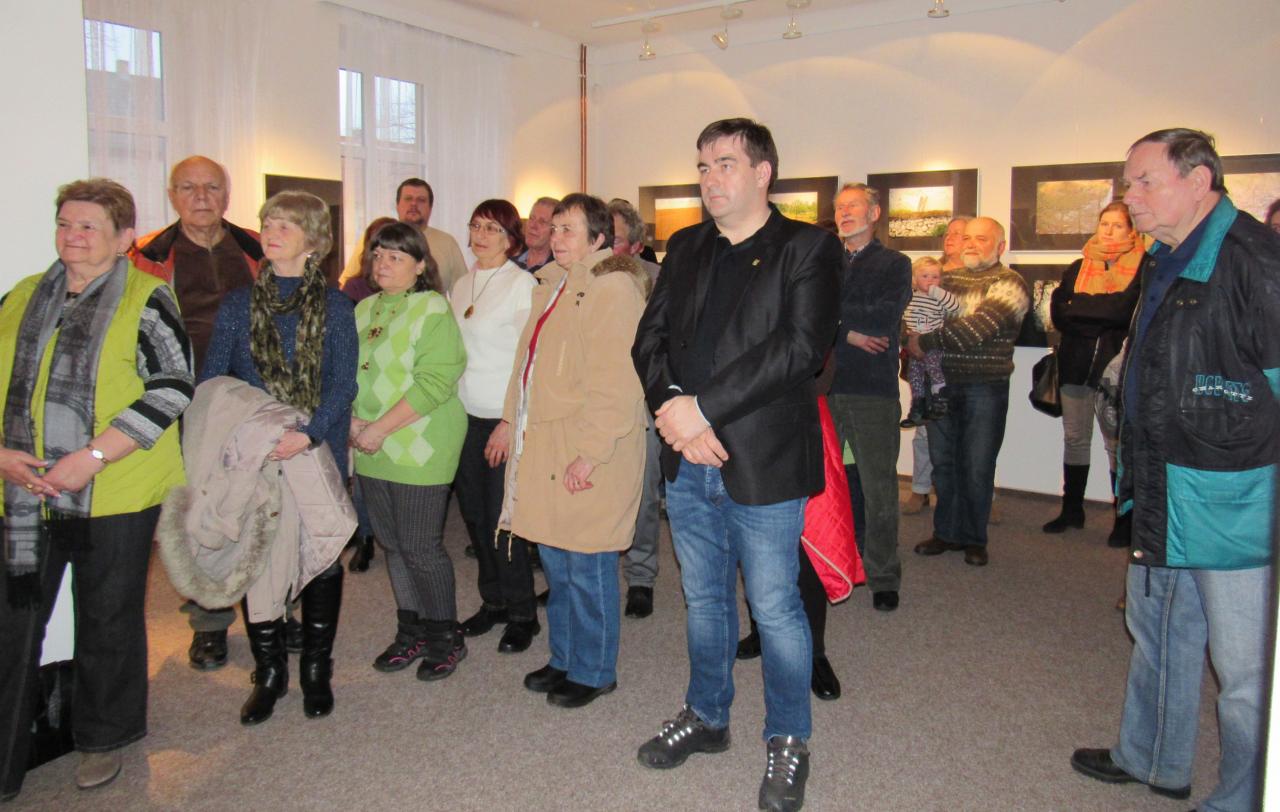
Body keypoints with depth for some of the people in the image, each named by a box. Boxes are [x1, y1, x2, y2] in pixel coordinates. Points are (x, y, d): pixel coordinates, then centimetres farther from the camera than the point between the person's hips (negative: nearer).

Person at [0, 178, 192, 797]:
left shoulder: (146, 301, -4)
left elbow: (171, 389, -12)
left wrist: (93, 456, -18)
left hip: (114, 497, -4)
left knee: (108, 624, 11)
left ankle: (102, 738, 33)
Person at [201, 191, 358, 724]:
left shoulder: (333, 306, 0)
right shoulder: (238, 306, 6)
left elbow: (343, 384, -7)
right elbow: (211, 382, 5)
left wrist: (308, 434, -22)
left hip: (318, 452, -1)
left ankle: (316, 669, 23)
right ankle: (269, 671, 21)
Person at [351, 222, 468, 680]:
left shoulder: (433, 309, -9)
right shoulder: (365, 309, 13)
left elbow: (434, 382, -19)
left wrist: (380, 428, -19)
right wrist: (351, 418, -5)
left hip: (420, 451, -7)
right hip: (372, 453, 7)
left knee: (421, 548, -1)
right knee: (392, 544, 14)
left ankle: (445, 638, 17)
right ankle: (411, 632, 29)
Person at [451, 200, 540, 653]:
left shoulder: (522, 284, -7)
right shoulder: (461, 286, 13)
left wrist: (512, 421, -16)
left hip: (506, 418, -6)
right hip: (466, 415, 6)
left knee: (502, 517, -4)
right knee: (474, 513, 11)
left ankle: (522, 615, 12)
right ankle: (493, 601, 28)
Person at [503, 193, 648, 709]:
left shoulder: (612, 289, -13)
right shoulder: (551, 286, 16)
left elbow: (615, 384, -21)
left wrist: (589, 451, -23)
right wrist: (513, 421, 18)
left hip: (585, 457, -9)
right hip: (542, 447, 9)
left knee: (586, 569, 2)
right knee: (555, 564, 17)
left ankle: (593, 671, 20)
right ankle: (565, 660, 33)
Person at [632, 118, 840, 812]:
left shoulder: (808, 249, -5)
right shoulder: (685, 248, 13)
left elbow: (800, 347, -17)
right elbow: (650, 337, 8)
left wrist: (701, 407, -20)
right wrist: (672, 409, -11)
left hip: (764, 463, -5)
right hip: (687, 462, 5)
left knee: (775, 607, 6)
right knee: (704, 598, 19)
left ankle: (787, 741, 27)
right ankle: (706, 717, 38)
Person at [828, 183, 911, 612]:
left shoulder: (894, 264, 6)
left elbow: (883, 318, -11)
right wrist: (848, 332, -10)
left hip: (873, 391, -3)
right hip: (824, 387, 3)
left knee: (879, 489, 3)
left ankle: (883, 578, 16)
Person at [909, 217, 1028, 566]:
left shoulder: (1009, 284, -5)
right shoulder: (947, 279, 14)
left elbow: (977, 328, -18)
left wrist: (925, 343, -14)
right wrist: (911, 341, -10)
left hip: (985, 389, -5)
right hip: (942, 384, 5)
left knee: (977, 468, 3)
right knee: (943, 462, 10)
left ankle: (974, 539, 18)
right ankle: (947, 532, 23)